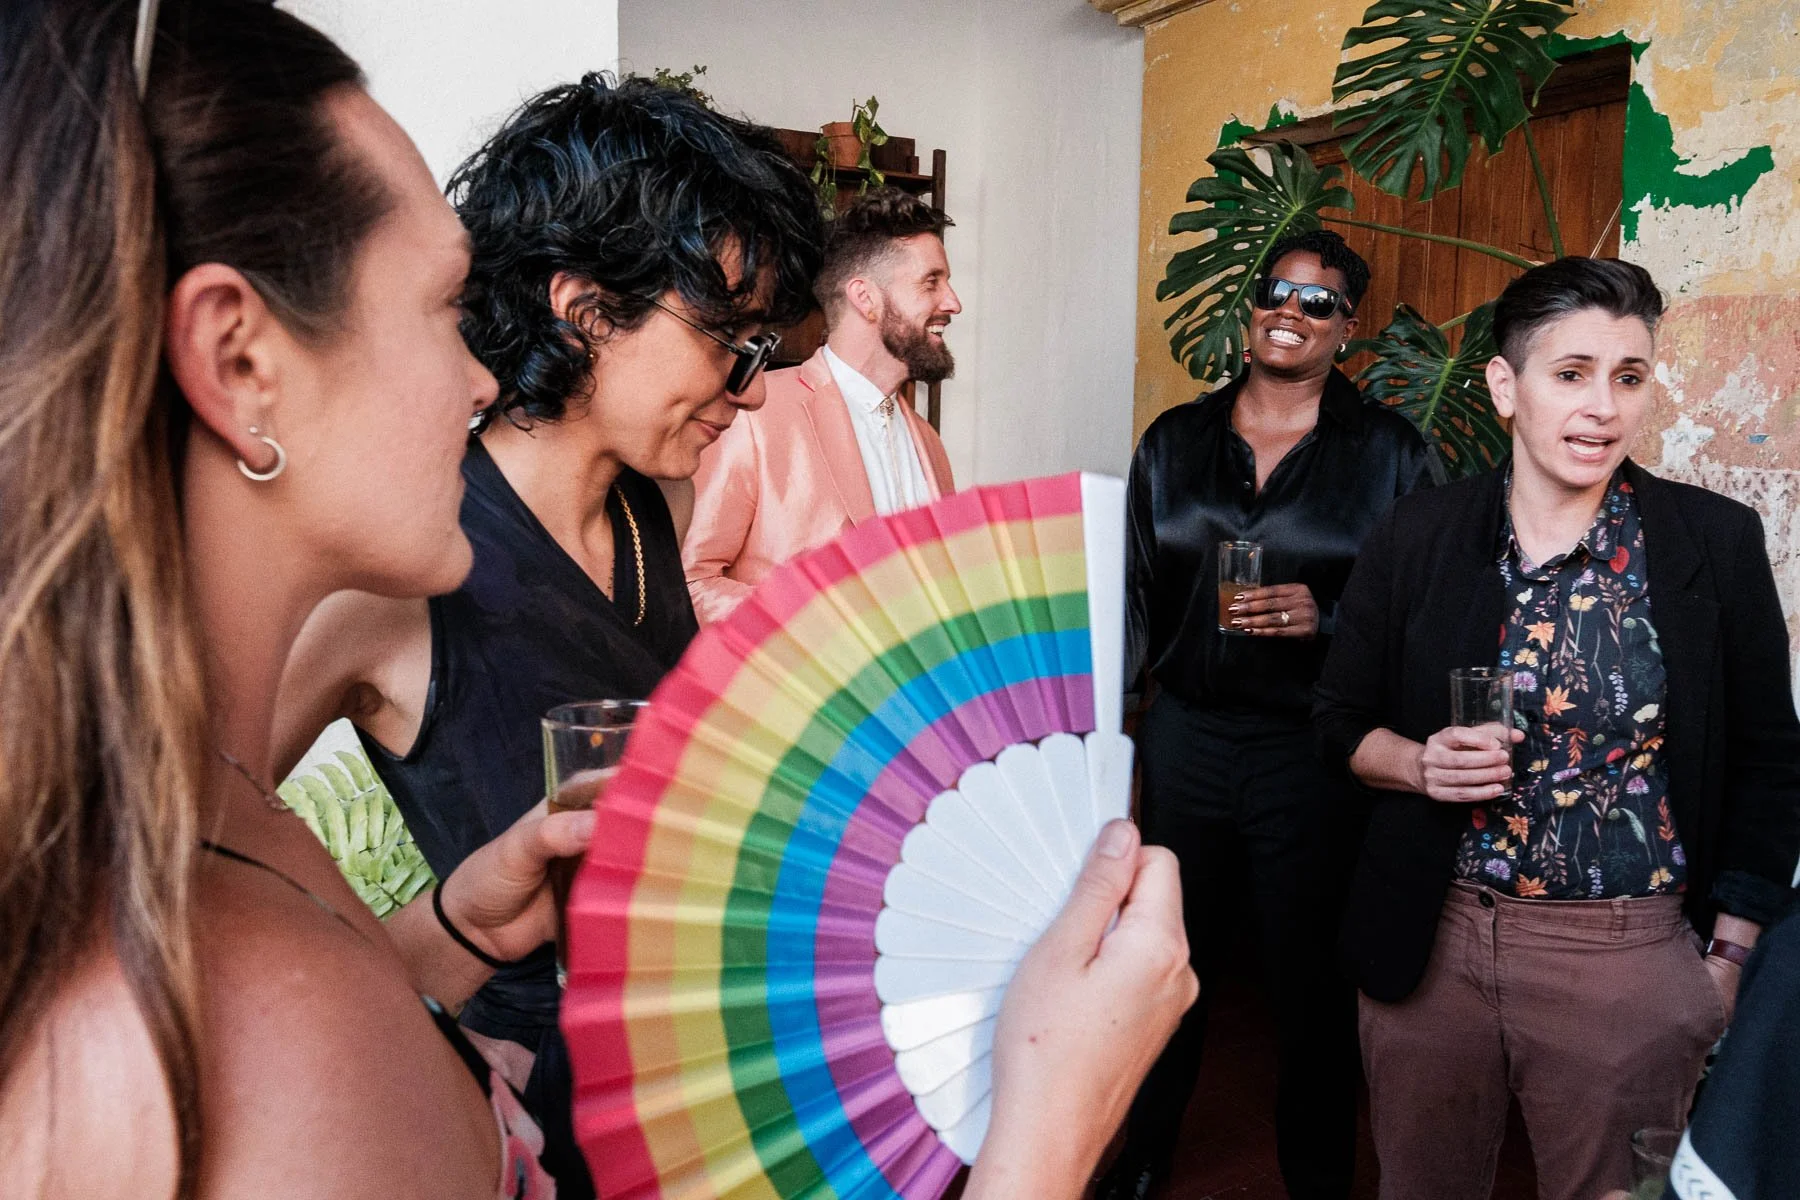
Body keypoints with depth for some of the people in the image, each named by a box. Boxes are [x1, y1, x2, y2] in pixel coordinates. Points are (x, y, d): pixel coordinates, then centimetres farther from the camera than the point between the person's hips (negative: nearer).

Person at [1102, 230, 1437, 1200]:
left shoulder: (1390, 453, 0)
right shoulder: (1175, 441, 8)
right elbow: (1134, 596, 11)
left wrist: (1326, 618, -17)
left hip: (1314, 754, -2)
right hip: (1185, 738, 3)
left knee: (1310, 979, 7)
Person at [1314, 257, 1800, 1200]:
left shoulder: (1717, 543, -3)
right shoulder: (1415, 539, -3)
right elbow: (1343, 719, 6)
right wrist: (1421, 763, -14)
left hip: (1633, 960, 0)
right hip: (1430, 944, 1)